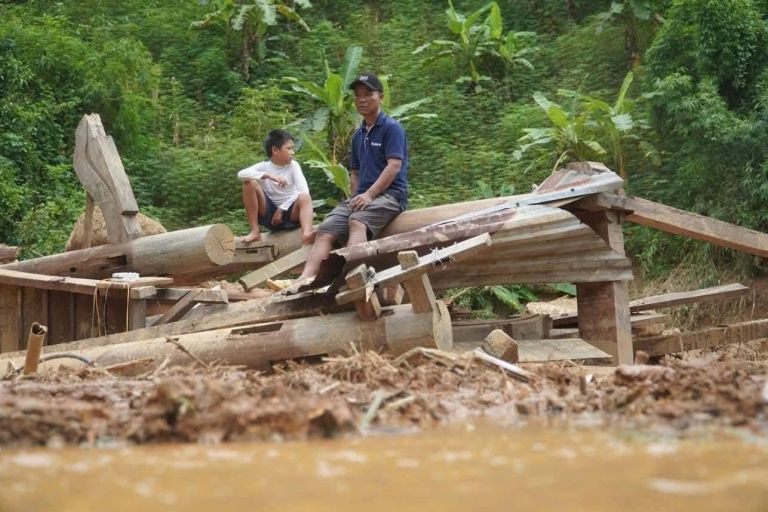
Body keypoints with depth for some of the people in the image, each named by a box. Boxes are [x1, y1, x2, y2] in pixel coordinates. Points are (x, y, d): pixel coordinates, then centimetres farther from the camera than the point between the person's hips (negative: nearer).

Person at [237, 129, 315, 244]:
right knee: (250, 182, -19)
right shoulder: (263, 166, -5)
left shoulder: (293, 165, -3)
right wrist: (268, 176, -36)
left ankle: (306, 233, -60)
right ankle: (255, 232, -20)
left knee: (304, 197, -31)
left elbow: (303, 191, -17)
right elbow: (241, 174, -25)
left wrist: (282, 209, -22)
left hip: (290, 212, 0)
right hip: (269, 213, 0)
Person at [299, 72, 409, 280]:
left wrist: (369, 195, -20)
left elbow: (394, 166, -13)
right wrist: (356, 198, 9)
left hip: (390, 193, -7)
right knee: (325, 230, -17)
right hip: (362, 196, 7)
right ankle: (305, 278, -36)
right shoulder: (358, 136, 21)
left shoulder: (392, 128, -2)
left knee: (357, 221, -37)